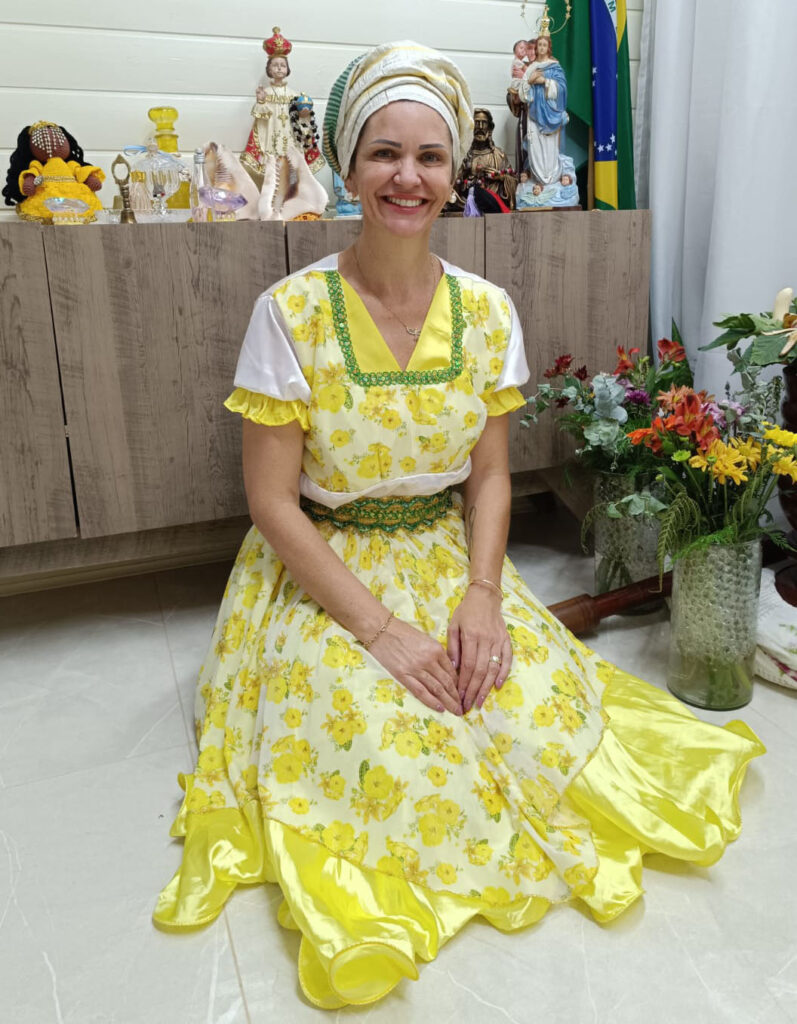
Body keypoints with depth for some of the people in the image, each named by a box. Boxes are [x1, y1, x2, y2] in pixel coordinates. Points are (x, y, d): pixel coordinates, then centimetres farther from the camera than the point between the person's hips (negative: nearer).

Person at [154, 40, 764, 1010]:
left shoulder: (487, 311, -2)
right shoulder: (291, 311, -13)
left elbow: (489, 474, 3)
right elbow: (273, 503, -13)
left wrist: (481, 593, -14)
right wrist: (376, 624, -20)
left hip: (451, 560, 3)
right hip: (325, 572, -3)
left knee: (540, 705, -17)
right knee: (378, 736, -25)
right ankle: (377, 886, 8)